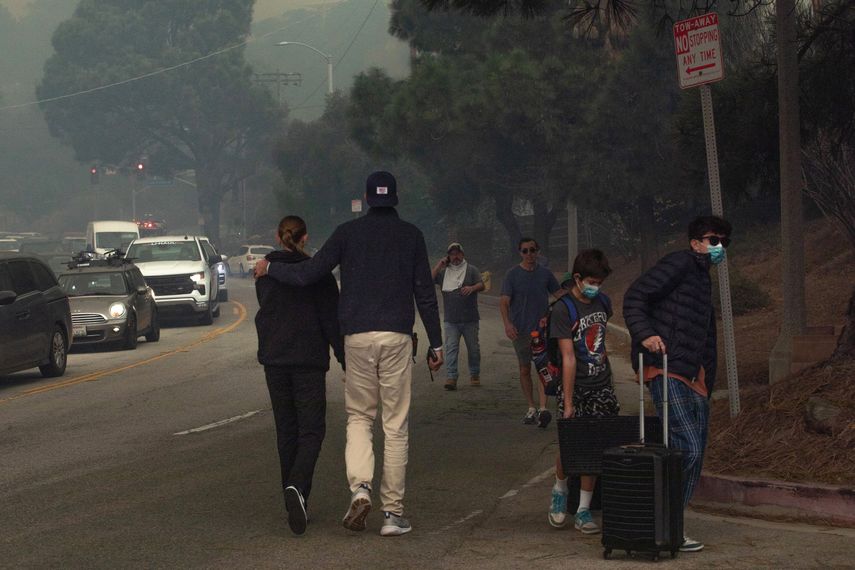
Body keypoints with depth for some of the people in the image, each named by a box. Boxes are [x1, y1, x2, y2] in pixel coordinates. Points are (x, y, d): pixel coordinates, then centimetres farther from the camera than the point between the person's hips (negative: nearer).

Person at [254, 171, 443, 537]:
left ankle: (359, 488, -11)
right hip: (397, 336, 0)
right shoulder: (411, 235, 5)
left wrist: (269, 269, 18)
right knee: (395, 425, 3)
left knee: (359, 417, 13)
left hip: (357, 337, 1)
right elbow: (425, 293, 4)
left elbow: (308, 274, 1)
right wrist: (436, 344, 10)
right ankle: (393, 511, 2)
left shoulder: (348, 233, 4)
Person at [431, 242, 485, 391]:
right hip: (451, 319, 1)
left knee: (473, 348, 8)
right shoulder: (443, 272, 12)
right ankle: (451, 378, -14)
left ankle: (474, 375, 23)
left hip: (470, 318, -1)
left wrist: (472, 288, -27)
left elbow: (481, 285, -5)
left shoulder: (471, 270, 6)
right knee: (451, 348, -9)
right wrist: (439, 265, -1)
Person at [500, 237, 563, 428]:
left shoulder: (545, 273, 6)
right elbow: (504, 301, -9)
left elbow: (559, 293, 17)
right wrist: (507, 323, -26)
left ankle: (543, 409, -21)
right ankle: (531, 408, 23)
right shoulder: (513, 274, -2)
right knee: (525, 369, 10)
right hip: (520, 329, 0)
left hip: (542, 328, 0)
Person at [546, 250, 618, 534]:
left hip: (601, 387, 5)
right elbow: (568, 358, -17)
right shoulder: (563, 310, -14)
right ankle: (560, 490, 27)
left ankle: (584, 510, 6)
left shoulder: (602, 302, 5)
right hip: (575, 388, -5)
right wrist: (568, 402, -17)